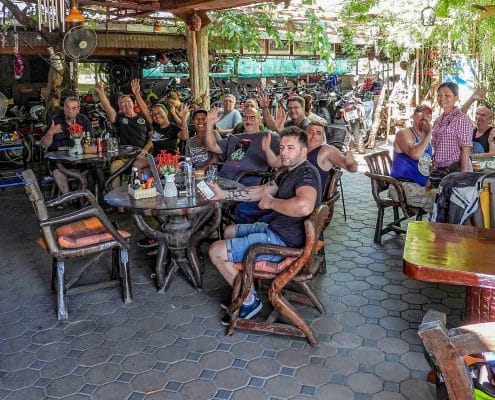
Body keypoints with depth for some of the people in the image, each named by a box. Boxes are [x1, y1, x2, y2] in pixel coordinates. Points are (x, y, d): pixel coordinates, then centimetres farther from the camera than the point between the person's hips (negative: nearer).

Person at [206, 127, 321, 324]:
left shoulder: (306, 172, -20)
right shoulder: (290, 172, 14)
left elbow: (304, 206, -41)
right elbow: (261, 190, 21)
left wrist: (271, 202, -24)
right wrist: (224, 194, 14)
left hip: (283, 240, -11)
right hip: (275, 227, 11)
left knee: (216, 251, -10)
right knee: (229, 231, 27)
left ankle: (250, 301, 6)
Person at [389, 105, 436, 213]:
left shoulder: (426, 138, 19)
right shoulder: (404, 134, -5)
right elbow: (415, 154, -27)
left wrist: (428, 183, 7)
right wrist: (428, 135, -14)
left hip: (421, 187, 8)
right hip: (402, 187, -8)